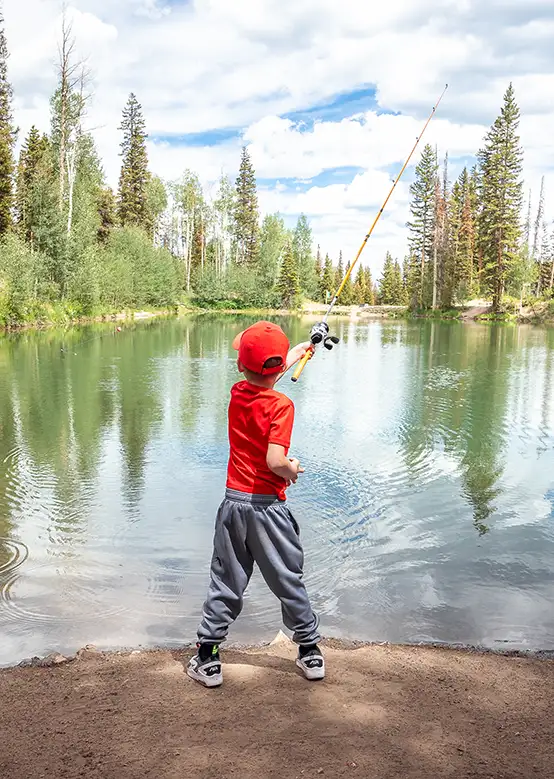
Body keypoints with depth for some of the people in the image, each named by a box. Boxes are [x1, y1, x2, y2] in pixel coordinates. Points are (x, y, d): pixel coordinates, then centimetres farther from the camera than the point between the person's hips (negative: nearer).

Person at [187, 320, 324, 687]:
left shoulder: (237, 393, 2)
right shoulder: (281, 405, -15)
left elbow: (261, 378, 23)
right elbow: (275, 460, -26)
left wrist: (298, 352, 35)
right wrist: (293, 470, -4)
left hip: (233, 504, 4)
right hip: (268, 507, -4)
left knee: (225, 584, 13)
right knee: (290, 582, 12)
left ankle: (207, 659, 18)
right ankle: (311, 652, 27)